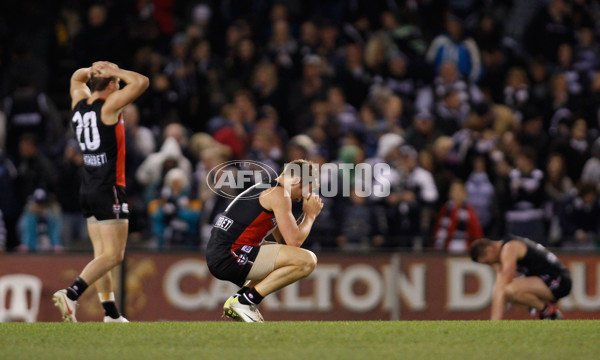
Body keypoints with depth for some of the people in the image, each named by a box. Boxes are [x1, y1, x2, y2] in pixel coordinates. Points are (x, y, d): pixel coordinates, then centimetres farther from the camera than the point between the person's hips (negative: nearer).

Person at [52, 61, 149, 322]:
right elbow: (141, 82, -15)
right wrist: (114, 71, -3)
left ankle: (111, 314, 10)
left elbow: (77, 76, 30)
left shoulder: (79, 102, 9)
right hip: (109, 190, -8)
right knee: (113, 255, -8)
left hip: (87, 190, 8)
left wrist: (93, 70, 10)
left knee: (101, 253, 10)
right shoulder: (109, 106, -12)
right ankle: (70, 294, -22)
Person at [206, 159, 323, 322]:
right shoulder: (279, 194, -6)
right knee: (307, 260, -14)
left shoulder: (265, 189, 24)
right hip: (230, 257, -10)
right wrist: (311, 215, 5)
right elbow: (294, 241, -10)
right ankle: (244, 301, -11)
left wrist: (306, 214, 20)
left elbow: (284, 240, 28)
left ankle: (243, 295, 12)